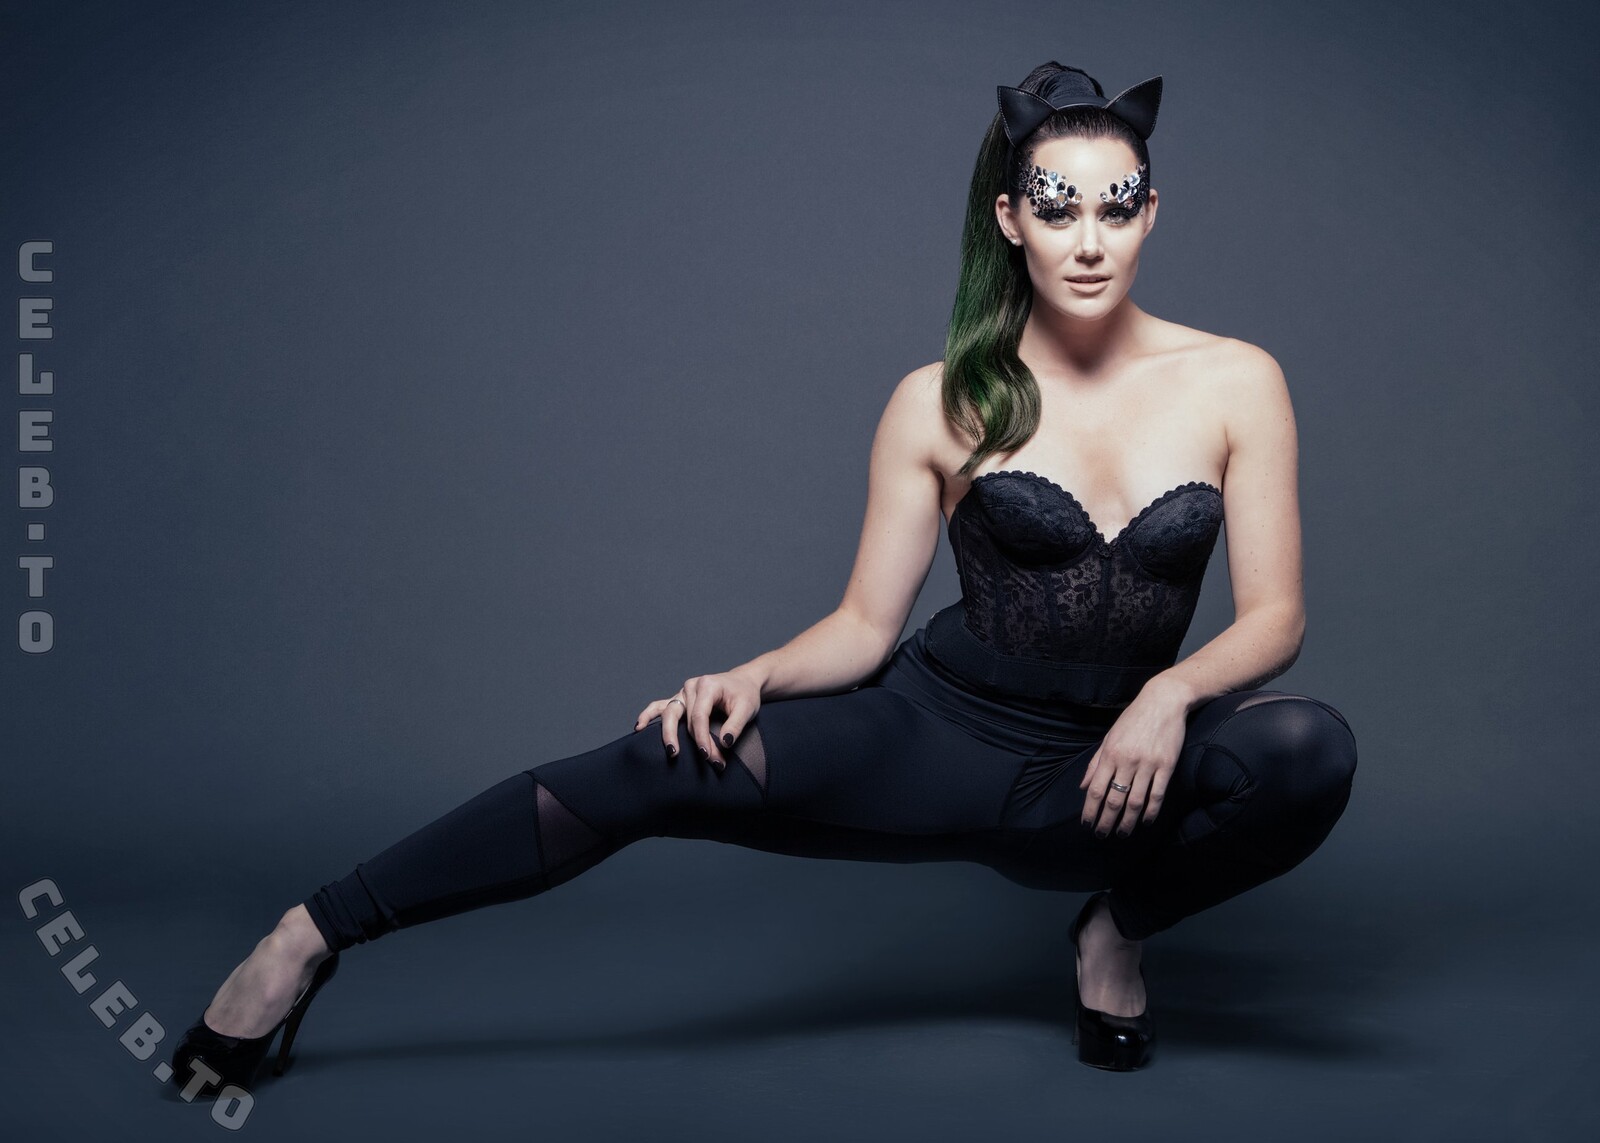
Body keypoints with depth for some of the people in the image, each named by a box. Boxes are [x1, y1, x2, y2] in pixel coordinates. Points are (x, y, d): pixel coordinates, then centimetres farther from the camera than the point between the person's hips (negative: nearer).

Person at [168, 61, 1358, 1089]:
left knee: (1311, 747, -29)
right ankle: (316, 935, -16)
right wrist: (752, 678, -20)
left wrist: (1172, 692, -23)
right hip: (937, 729, -1)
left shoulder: (1235, 383, -3)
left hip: (1104, 779, 1)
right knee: (677, 761, -26)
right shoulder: (942, 405, -3)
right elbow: (865, 625, -1)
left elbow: (1275, 615, -3)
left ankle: (1120, 927, -1)